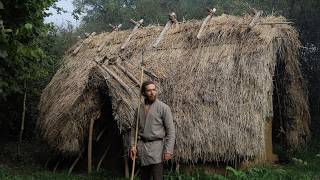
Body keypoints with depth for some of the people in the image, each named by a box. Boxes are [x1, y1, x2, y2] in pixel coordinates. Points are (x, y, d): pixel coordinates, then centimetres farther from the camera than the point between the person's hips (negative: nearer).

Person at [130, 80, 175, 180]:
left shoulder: (163, 107, -6)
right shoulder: (139, 108, 10)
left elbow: (171, 130, -9)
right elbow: (134, 128, 16)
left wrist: (168, 150, -15)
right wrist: (132, 145, 4)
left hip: (156, 146, -5)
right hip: (142, 147, 5)